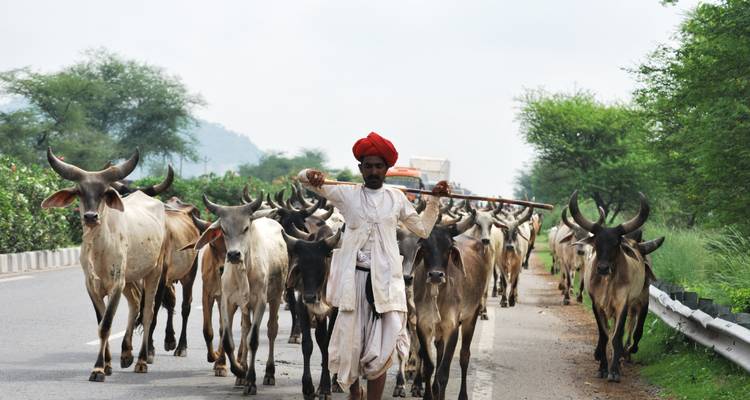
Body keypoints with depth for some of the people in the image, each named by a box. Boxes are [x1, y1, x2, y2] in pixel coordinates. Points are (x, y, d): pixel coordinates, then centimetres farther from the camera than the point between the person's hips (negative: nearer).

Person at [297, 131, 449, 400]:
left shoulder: (396, 198, 11)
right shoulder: (347, 194, 6)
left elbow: (423, 229, 19)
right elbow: (305, 179, 3)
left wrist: (434, 200, 9)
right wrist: (311, 175, -20)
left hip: (385, 281, 0)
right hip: (354, 278, 0)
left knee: (381, 349, -5)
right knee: (350, 343, 5)